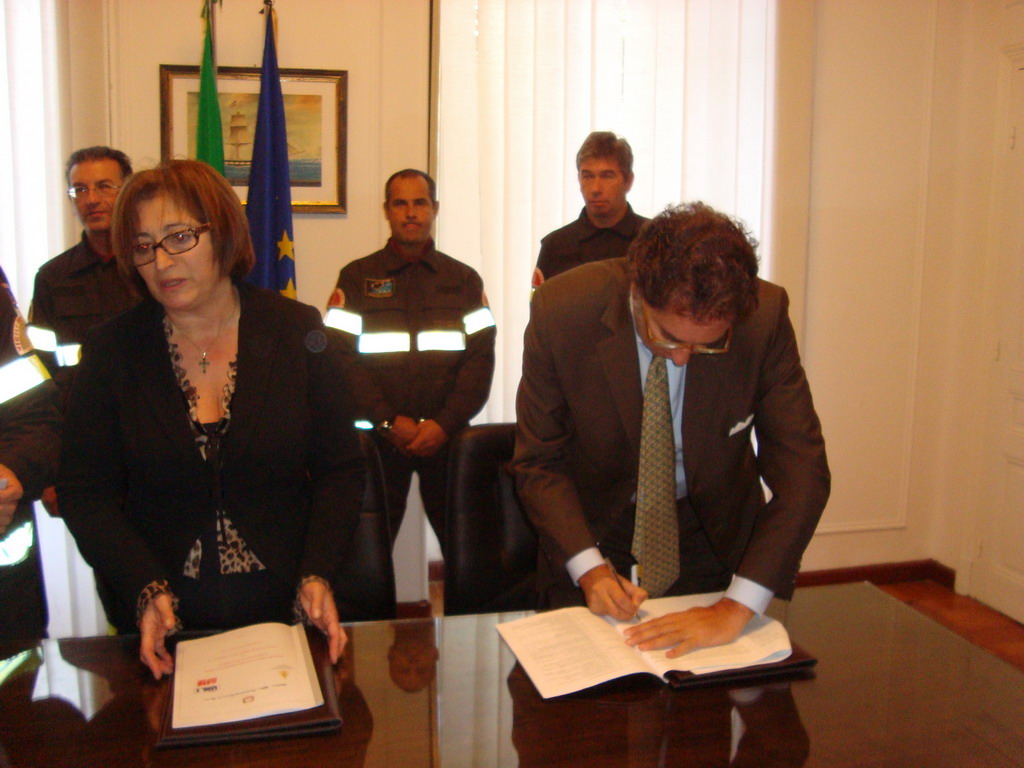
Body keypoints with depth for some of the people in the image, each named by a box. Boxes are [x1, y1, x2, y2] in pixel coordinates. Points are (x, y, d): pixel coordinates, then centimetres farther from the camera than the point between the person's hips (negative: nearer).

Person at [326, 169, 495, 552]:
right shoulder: (356, 278, 9)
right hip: (379, 435, -1)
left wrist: (445, 423, -10)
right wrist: (388, 421, -11)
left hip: (446, 435, 1)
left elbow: (481, 359, 3)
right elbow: (344, 360, -1)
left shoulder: (465, 280, 13)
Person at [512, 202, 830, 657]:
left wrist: (737, 607, -30)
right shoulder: (561, 312, -26)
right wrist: (589, 567, -27)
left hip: (714, 536, 1)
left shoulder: (765, 317, -25)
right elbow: (538, 462, -14)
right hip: (592, 529, 0)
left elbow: (801, 470, -22)